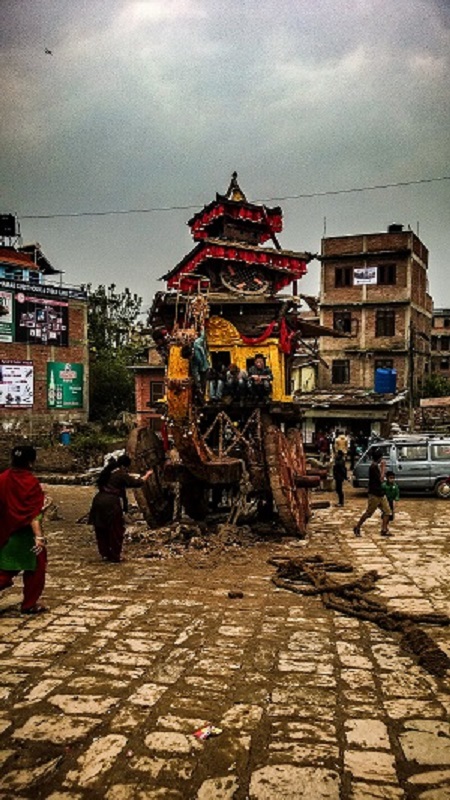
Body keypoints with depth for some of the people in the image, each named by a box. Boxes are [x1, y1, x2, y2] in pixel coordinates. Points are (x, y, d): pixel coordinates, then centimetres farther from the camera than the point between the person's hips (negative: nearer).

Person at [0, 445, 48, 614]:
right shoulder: (31, 482, -18)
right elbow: (33, 514, -24)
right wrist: (39, 536, -26)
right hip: (26, 534, -6)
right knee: (35, 568, 11)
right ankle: (29, 604, 16)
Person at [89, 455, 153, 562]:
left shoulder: (109, 471, 15)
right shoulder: (121, 474, -7)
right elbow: (137, 483, -6)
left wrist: (130, 477, 31)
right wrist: (147, 475, 8)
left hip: (99, 500, 7)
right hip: (111, 504, -7)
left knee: (101, 530, 15)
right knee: (116, 530, 6)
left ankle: (105, 554, 24)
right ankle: (115, 556, 11)